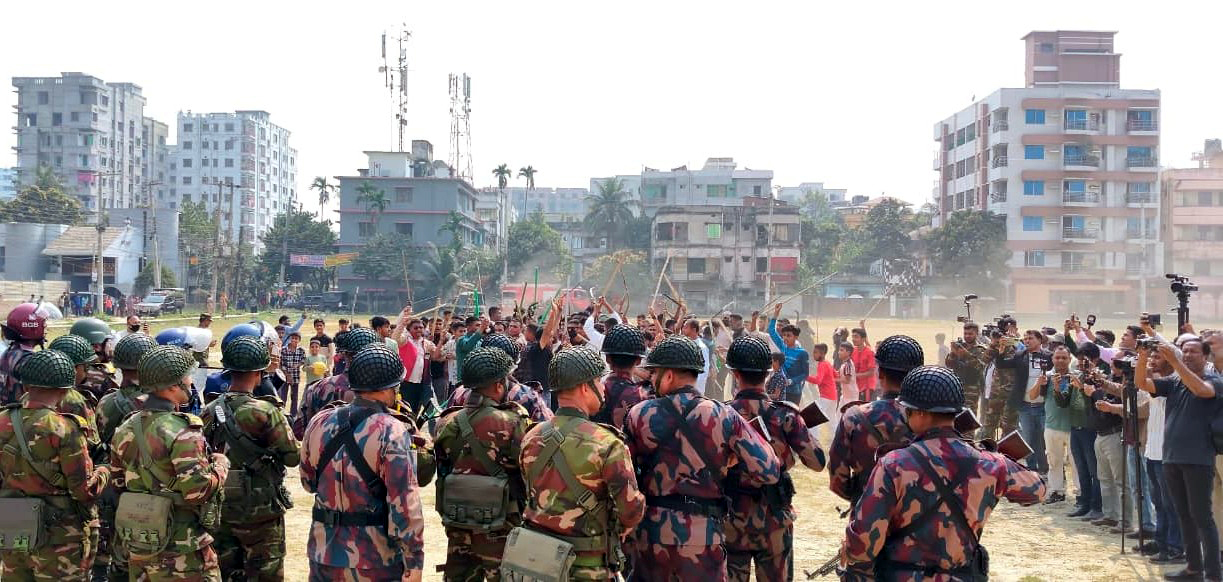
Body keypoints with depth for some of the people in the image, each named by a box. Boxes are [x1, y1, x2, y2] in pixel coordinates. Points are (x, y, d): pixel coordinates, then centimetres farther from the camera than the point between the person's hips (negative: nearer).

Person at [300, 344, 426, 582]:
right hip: (376, 562, -5)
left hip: (324, 553, 5)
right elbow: (405, 504, -20)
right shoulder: (392, 432, -17)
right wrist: (414, 562, -17)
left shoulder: (320, 422, 0)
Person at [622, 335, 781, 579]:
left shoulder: (639, 415, -3)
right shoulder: (724, 417, -6)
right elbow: (768, 471, -6)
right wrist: (727, 473, 9)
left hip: (650, 534, 1)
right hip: (702, 537, -1)